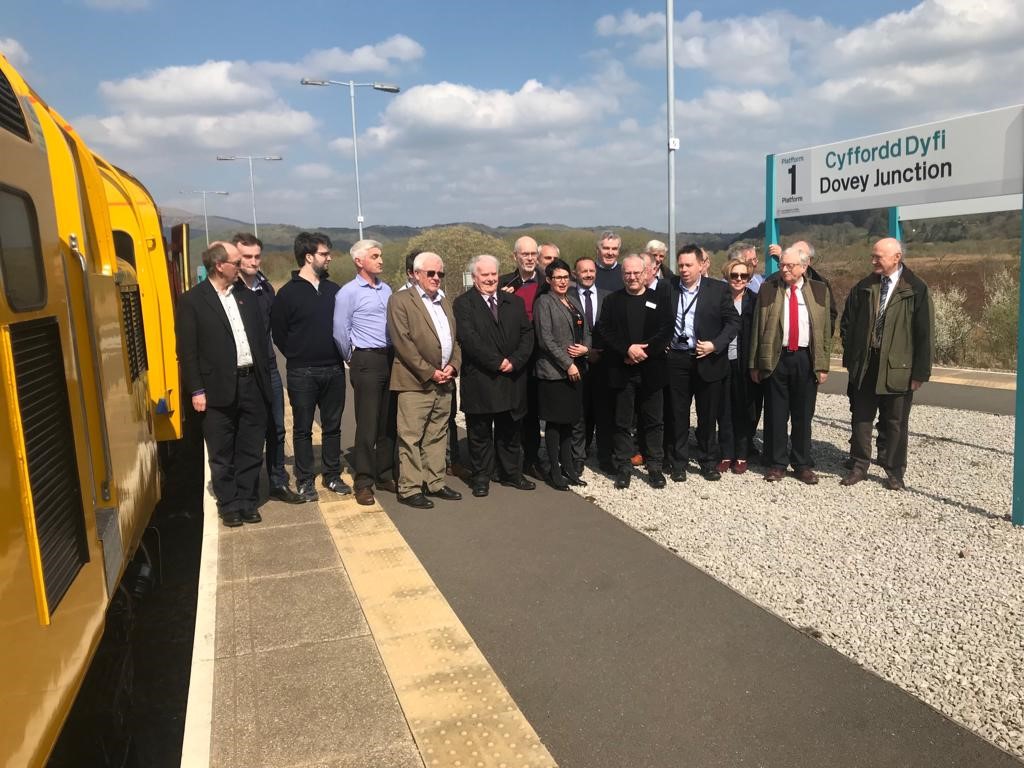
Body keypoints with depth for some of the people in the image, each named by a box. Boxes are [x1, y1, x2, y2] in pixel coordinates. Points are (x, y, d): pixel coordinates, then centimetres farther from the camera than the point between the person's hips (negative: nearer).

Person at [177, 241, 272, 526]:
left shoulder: (246, 297, 11)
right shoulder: (192, 300, -4)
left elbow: (261, 339, 12)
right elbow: (187, 351, -7)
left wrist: (265, 380, 7)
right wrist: (196, 390, -11)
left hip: (252, 384, 4)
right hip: (218, 390, -4)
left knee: (251, 450, 10)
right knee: (222, 454, 7)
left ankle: (247, 501, 23)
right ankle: (228, 505, 20)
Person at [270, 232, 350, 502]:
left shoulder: (334, 290, 7)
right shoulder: (288, 293, -6)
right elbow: (278, 333, -3)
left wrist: (339, 353, 6)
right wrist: (298, 357, 1)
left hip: (334, 370, 4)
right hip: (302, 374, -4)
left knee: (332, 426, 11)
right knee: (302, 428, 6)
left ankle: (332, 476, 23)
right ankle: (305, 481, 16)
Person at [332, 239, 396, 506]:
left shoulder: (386, 289, 12)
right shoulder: (348, 292, -6)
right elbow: (340, 332, -4)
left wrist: (396, 354, 11)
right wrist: (352, 360, 5)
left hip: (391, 358, 6)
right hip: (367, 361, -6)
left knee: (389, 422, 11)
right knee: (367, 424, -2)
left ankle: (385, 474, 22)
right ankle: (363, 482, 8)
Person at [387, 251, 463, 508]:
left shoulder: (445, 301, 18)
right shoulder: (400, 300, -4)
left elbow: (455, 338, 19)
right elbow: (403, 342, -13)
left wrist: (453, 365, 0)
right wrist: (429, 372, -13)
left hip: (444, 381, 7)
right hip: (415, 382, -7)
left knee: (437, 436, 13)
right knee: (411, 437, -3)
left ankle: (435, 483, 22)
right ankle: (409, 489, 5)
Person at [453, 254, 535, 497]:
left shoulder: (515, 302, 12)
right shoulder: (463, 303, -3)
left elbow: (527, 334, 6)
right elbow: (469, 339, -13)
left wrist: (515, 361, -9)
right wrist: (497, 362, -15)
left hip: (512, 379, 4)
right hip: (479, 379, -4)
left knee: (509, 431, 13)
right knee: (480, 433, 5)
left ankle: (511, 473, 25)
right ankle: (481, 477, 17)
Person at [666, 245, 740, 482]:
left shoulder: (718, 289, 0)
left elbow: (733, 321, 0)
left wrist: (715, 345, -11)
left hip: (708, 361, -1)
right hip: (676, 360, 1)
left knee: (707, 416, 9)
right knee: (678, 415, 7)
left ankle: (707, 462, 24)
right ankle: (679, 463, 20)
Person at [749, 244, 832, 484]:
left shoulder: (819, 290, 5)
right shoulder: (767, 289, 3)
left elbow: (825, 329, 5)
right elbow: (757, 328, 2)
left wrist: (822, 365, -1)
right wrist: (754, 364, -1)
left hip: (806, 359, 1)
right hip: (775, 358, 0)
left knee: (803, 415, 8)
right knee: (775, 414, 5)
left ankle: (802, 464, 20)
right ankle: (776, 464, 16)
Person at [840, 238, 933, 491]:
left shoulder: (916, 290, -7)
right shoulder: (864, 287, 4)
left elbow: (925, 333, -6)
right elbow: (847, 324, 11)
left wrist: (920, 372, -9)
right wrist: (850, 358, 6)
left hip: (897, 368, -3)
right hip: (864, 365, 3)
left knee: (895, 423, 7)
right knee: (861, 418, 9)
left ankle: (894, 472, 20)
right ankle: (859, 467, 22)